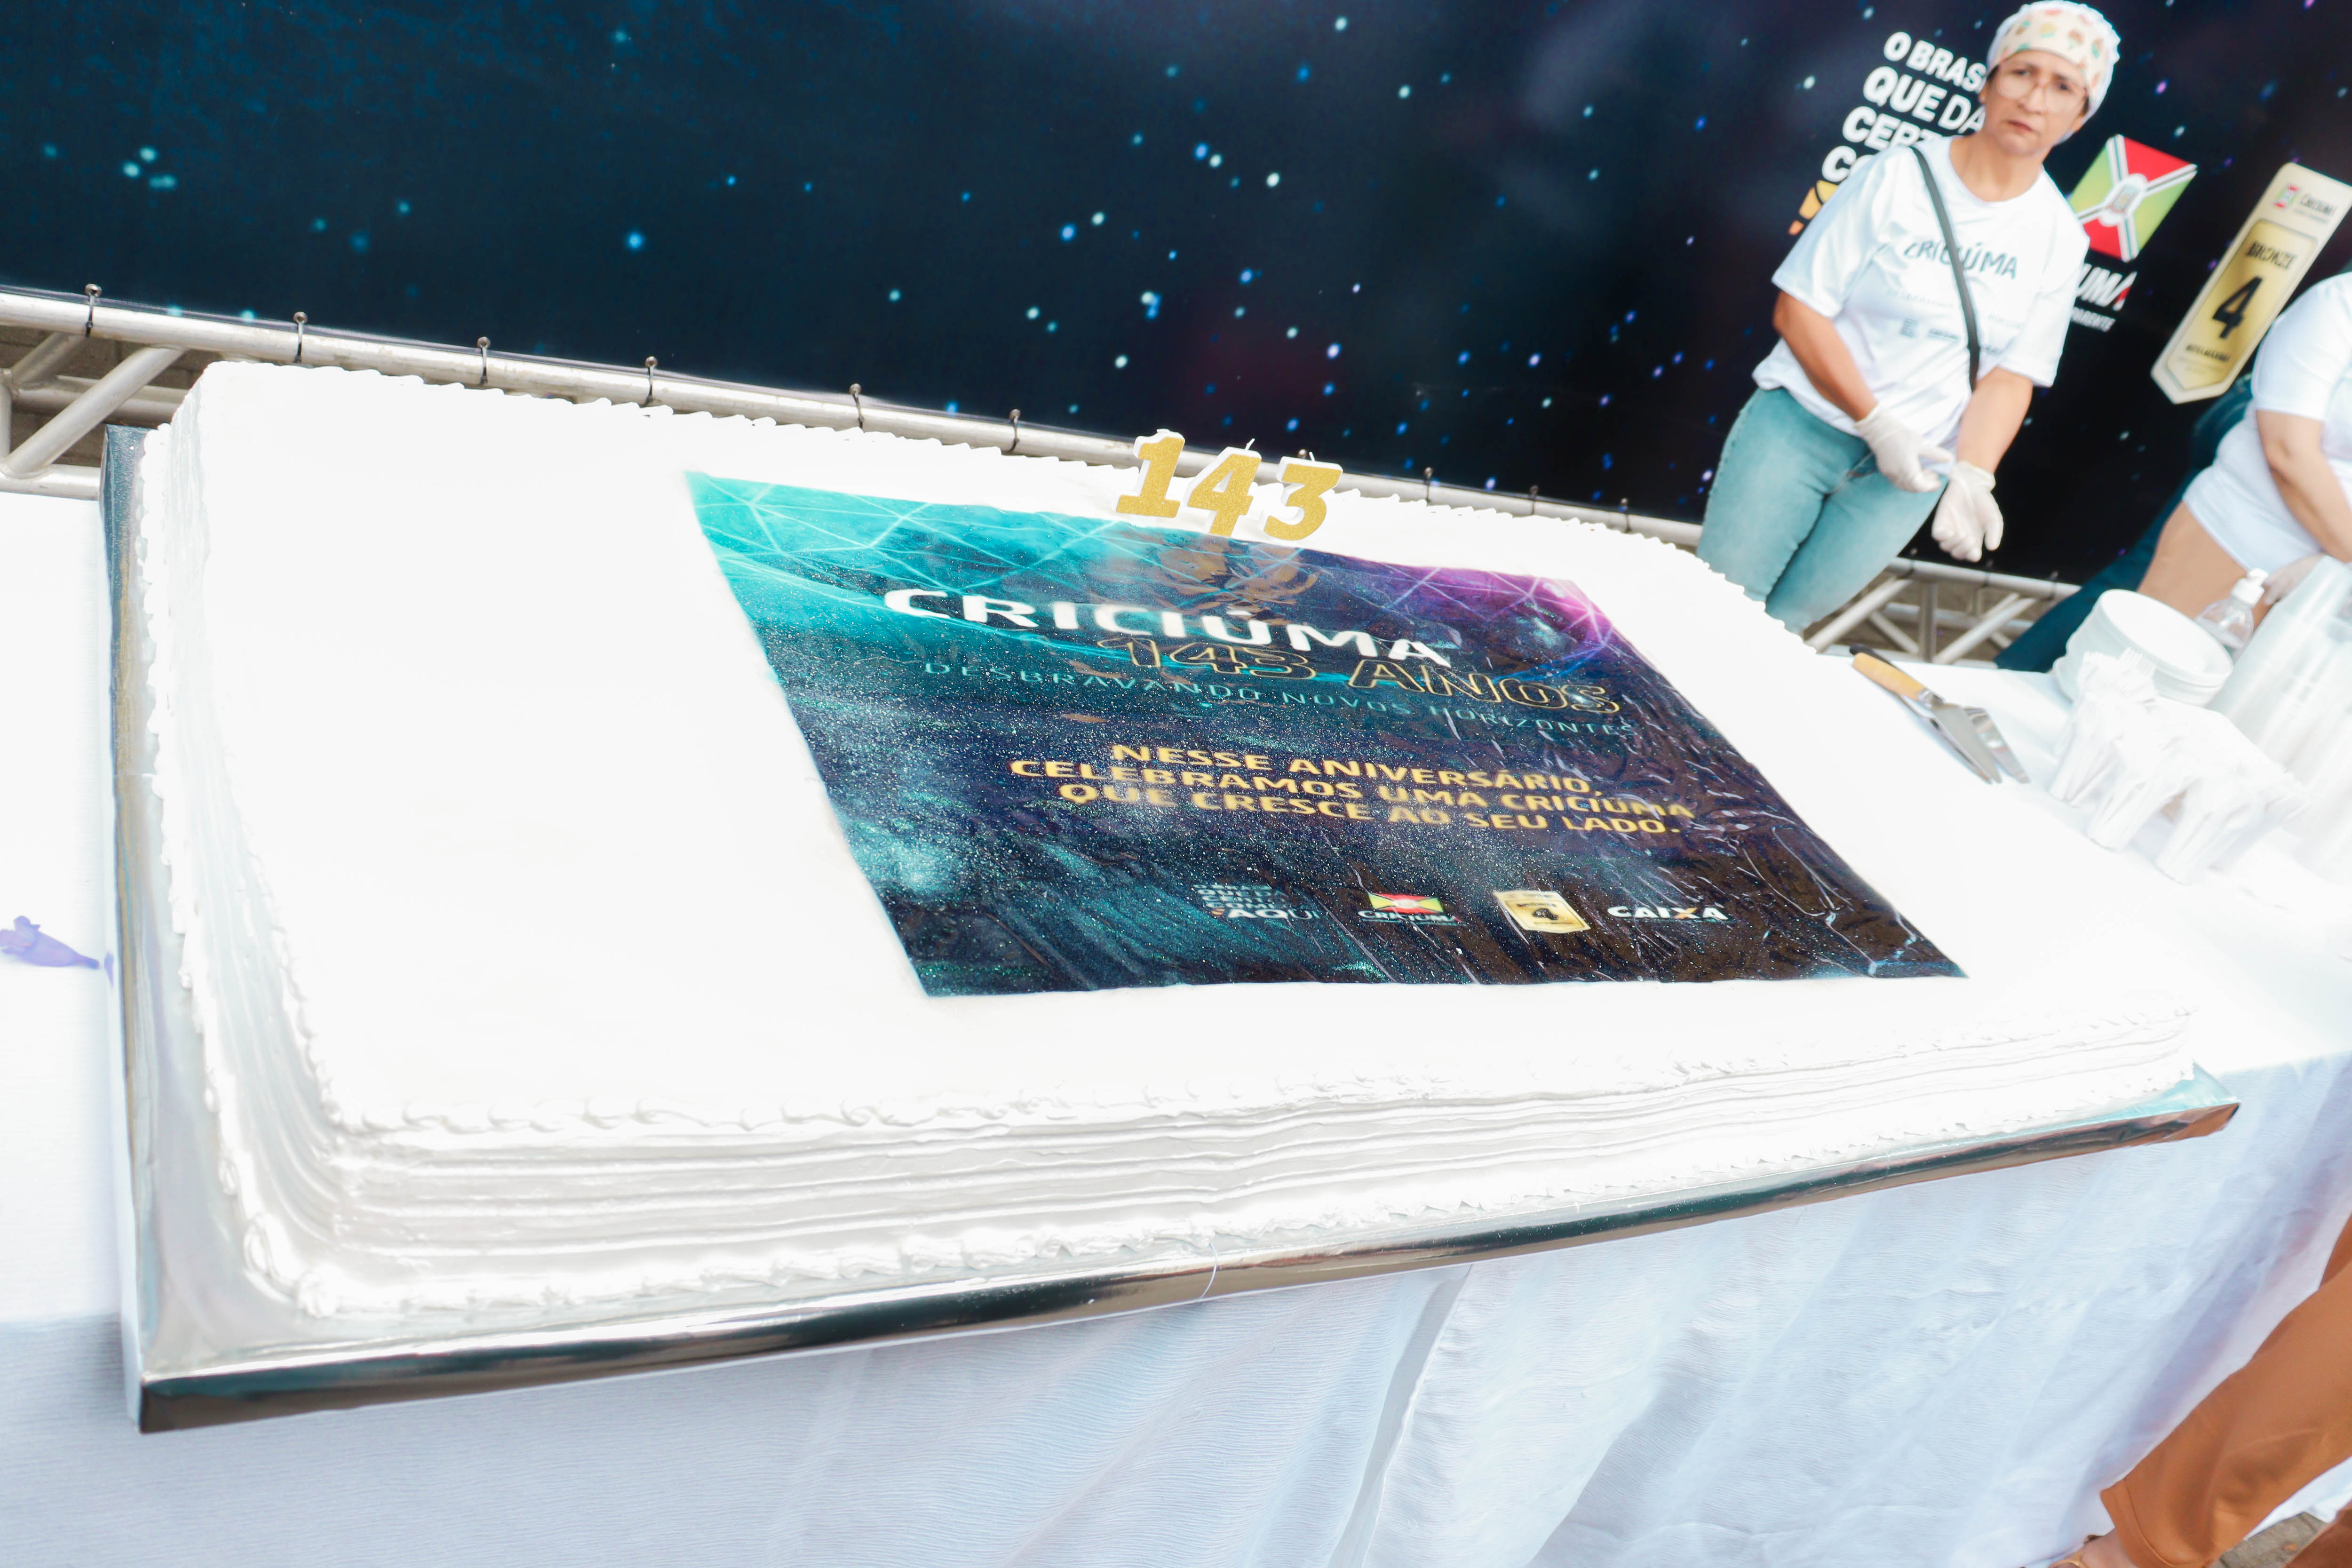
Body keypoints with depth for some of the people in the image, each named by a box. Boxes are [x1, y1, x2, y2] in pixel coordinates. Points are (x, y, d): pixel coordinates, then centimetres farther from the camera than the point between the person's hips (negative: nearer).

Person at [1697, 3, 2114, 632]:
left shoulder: (2059, 239, -1)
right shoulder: (1897, 176, -9)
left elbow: (2009, 376, 0)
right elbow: (1798, 309, -11)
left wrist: (1970, 476, -18)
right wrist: (1876, 422, -18)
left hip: (1908, 468, 2)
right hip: (1801, 426, -2)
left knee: (1779, 622, 5)